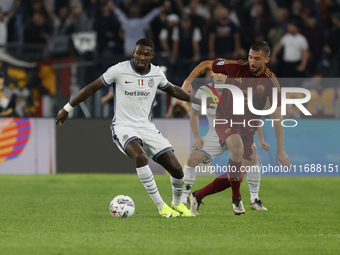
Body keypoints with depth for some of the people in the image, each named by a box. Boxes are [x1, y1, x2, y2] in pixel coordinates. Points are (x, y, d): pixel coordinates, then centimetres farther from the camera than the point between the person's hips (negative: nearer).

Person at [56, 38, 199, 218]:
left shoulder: (156, 73, 3)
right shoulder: (119, 70, -11)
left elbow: (172, 90, 25)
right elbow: (92, 88, -2)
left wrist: (199, 101, 27)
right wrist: (67, 109, 1)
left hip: (147, 127, 4)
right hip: (123, 127, -4)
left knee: (176, 169, -7)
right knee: (140, 157, -36)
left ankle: (177, 203, 25)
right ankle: (161, 206, -25)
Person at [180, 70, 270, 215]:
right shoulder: (203, 92, -10)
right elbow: (194, 114, 7)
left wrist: (261, 139, -9)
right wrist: (197, 137, -4)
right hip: (214, 136, 1)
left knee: (252, 156, -27)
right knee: (192, 160, -17)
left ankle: (254, 200, -15)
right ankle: (183, 201, -4)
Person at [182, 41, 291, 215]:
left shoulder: (271, 82, -12)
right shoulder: (236, 67, -13)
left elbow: (277, 117, -11)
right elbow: (206, 65, 4)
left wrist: (281, 150, -14)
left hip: (247, 128, 2)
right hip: (225, 119, -2)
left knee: (235, 177, -2)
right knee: (237, 147, -34)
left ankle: (197, 196, 18)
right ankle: (236, 199, -19)